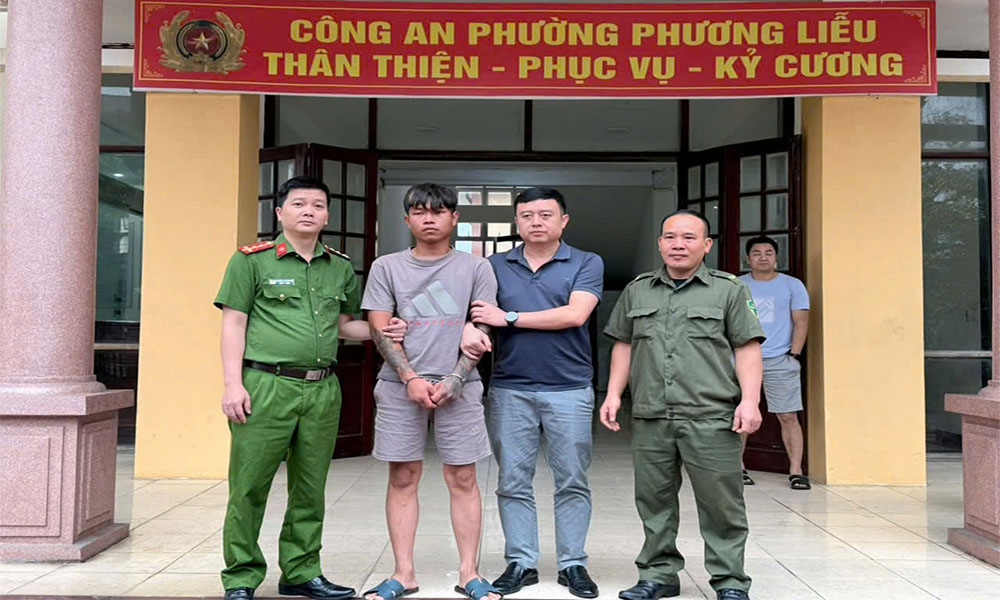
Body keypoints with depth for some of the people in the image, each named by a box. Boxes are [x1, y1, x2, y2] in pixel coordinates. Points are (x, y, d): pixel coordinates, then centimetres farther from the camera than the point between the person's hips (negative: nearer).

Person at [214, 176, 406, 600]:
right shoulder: (252, 259, 2)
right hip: (265, 385, -4)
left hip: (322, 390, 4)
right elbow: (234, 324, 0)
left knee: (310, 489, 11)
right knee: (249, 486, -1)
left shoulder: (340, 268, 15)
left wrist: (381, 331, 3)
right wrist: (233, 384, -8)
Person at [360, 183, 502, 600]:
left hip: (458, 386, -1)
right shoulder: (387, 268, 8)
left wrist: (453, 381, -10)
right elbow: (380, 330, 2)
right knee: (402, 479, 4)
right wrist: (411, 379, -10)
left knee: (462, 479, 2)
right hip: (401, 386, 1)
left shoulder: (475, 268, 6)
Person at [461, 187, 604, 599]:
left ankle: (573, 564, 17)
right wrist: (471, 333, -18)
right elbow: (475, 312, 7)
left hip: (569, 390, -2)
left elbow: (574, 314, -12)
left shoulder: (586, 264, 2)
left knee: (572, 482, 5)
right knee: (513, 483, 7)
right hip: (510, 390, 2)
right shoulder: (495, 266, 10)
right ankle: (520, 563, 18)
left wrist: (508, 318, -11)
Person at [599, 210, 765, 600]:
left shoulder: (728, 289, 4)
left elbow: (747, 347, 0)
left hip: (711, 418, -3)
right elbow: (623, 345, 18)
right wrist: (614, 394, 10)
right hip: (650, 419, 3)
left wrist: (749, 400, -9)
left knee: (720, 503, 1)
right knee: (653, 500, 10)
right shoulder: (637, 290, 14)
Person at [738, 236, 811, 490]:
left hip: (780, 360, -1)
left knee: (788, 417, -4)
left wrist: (794, 354, -6)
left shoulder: (792, 285, 7)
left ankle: (795, 470, 2)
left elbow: (801, 321, 4)